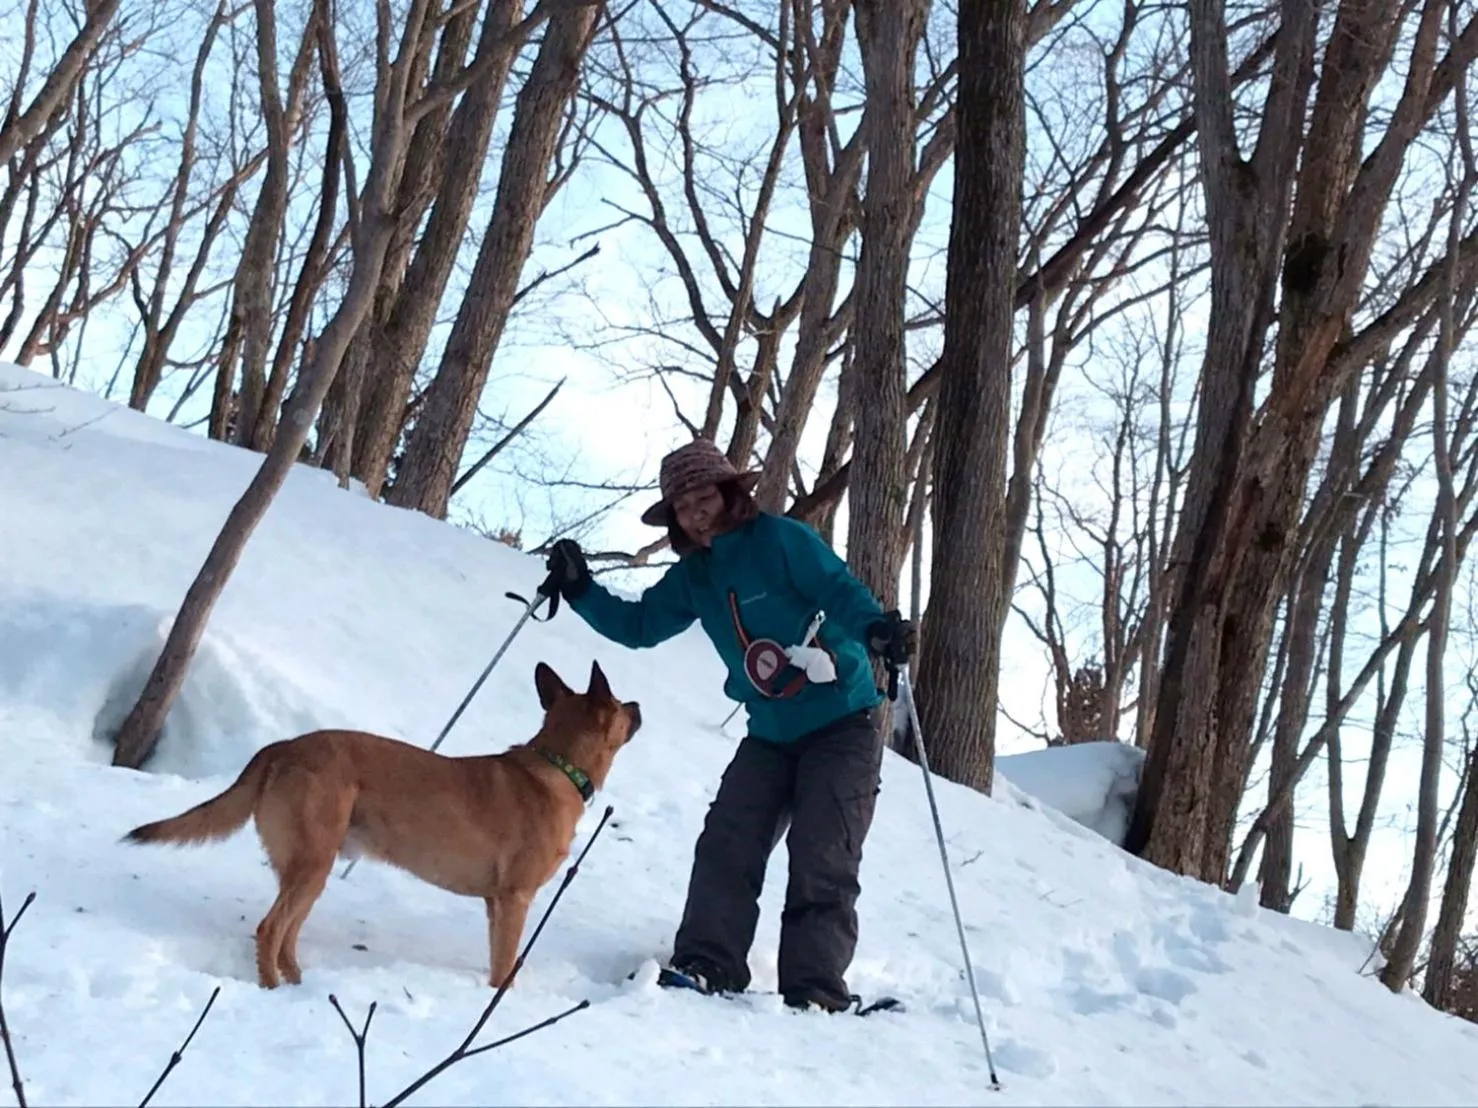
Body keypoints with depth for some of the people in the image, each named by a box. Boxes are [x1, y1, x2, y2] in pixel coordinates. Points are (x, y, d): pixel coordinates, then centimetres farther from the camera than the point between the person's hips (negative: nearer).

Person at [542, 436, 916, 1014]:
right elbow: (638, 625, 15)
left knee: (821, 861, -12)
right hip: (770, 733, 6)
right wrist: (580, 590, 1)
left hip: (844, 725, -6)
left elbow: (840, 588, -22)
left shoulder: (780, 539, -12)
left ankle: (815, 990, -11)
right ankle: (706, 966, -6)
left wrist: (877, 626, -43)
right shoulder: (693, 576, 8)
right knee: (726, 844, -7)